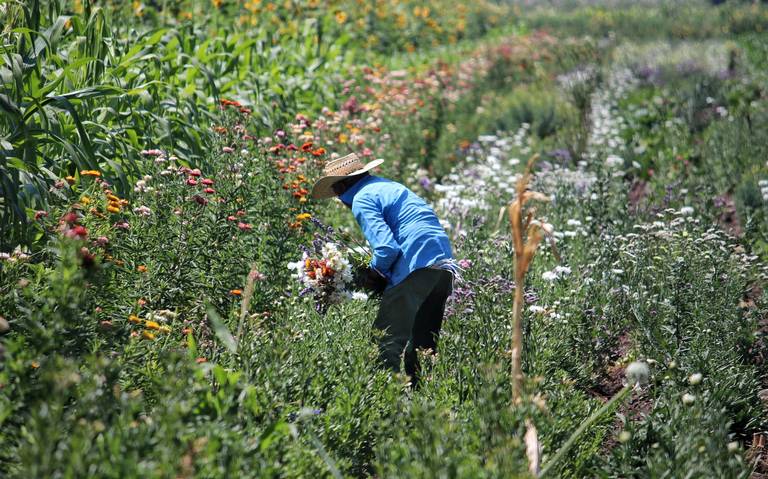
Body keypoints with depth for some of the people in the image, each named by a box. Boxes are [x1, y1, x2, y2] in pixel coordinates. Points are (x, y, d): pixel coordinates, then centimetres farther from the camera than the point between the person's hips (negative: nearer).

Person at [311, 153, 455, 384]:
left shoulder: (362, 199, -2)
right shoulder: (390, 186, 26)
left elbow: (387, 247, -14)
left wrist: (374, 273, 4)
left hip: (416, 269, -9)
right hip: (445, 267, 9)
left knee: (389, 341, -6)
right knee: (423, 343, 14)